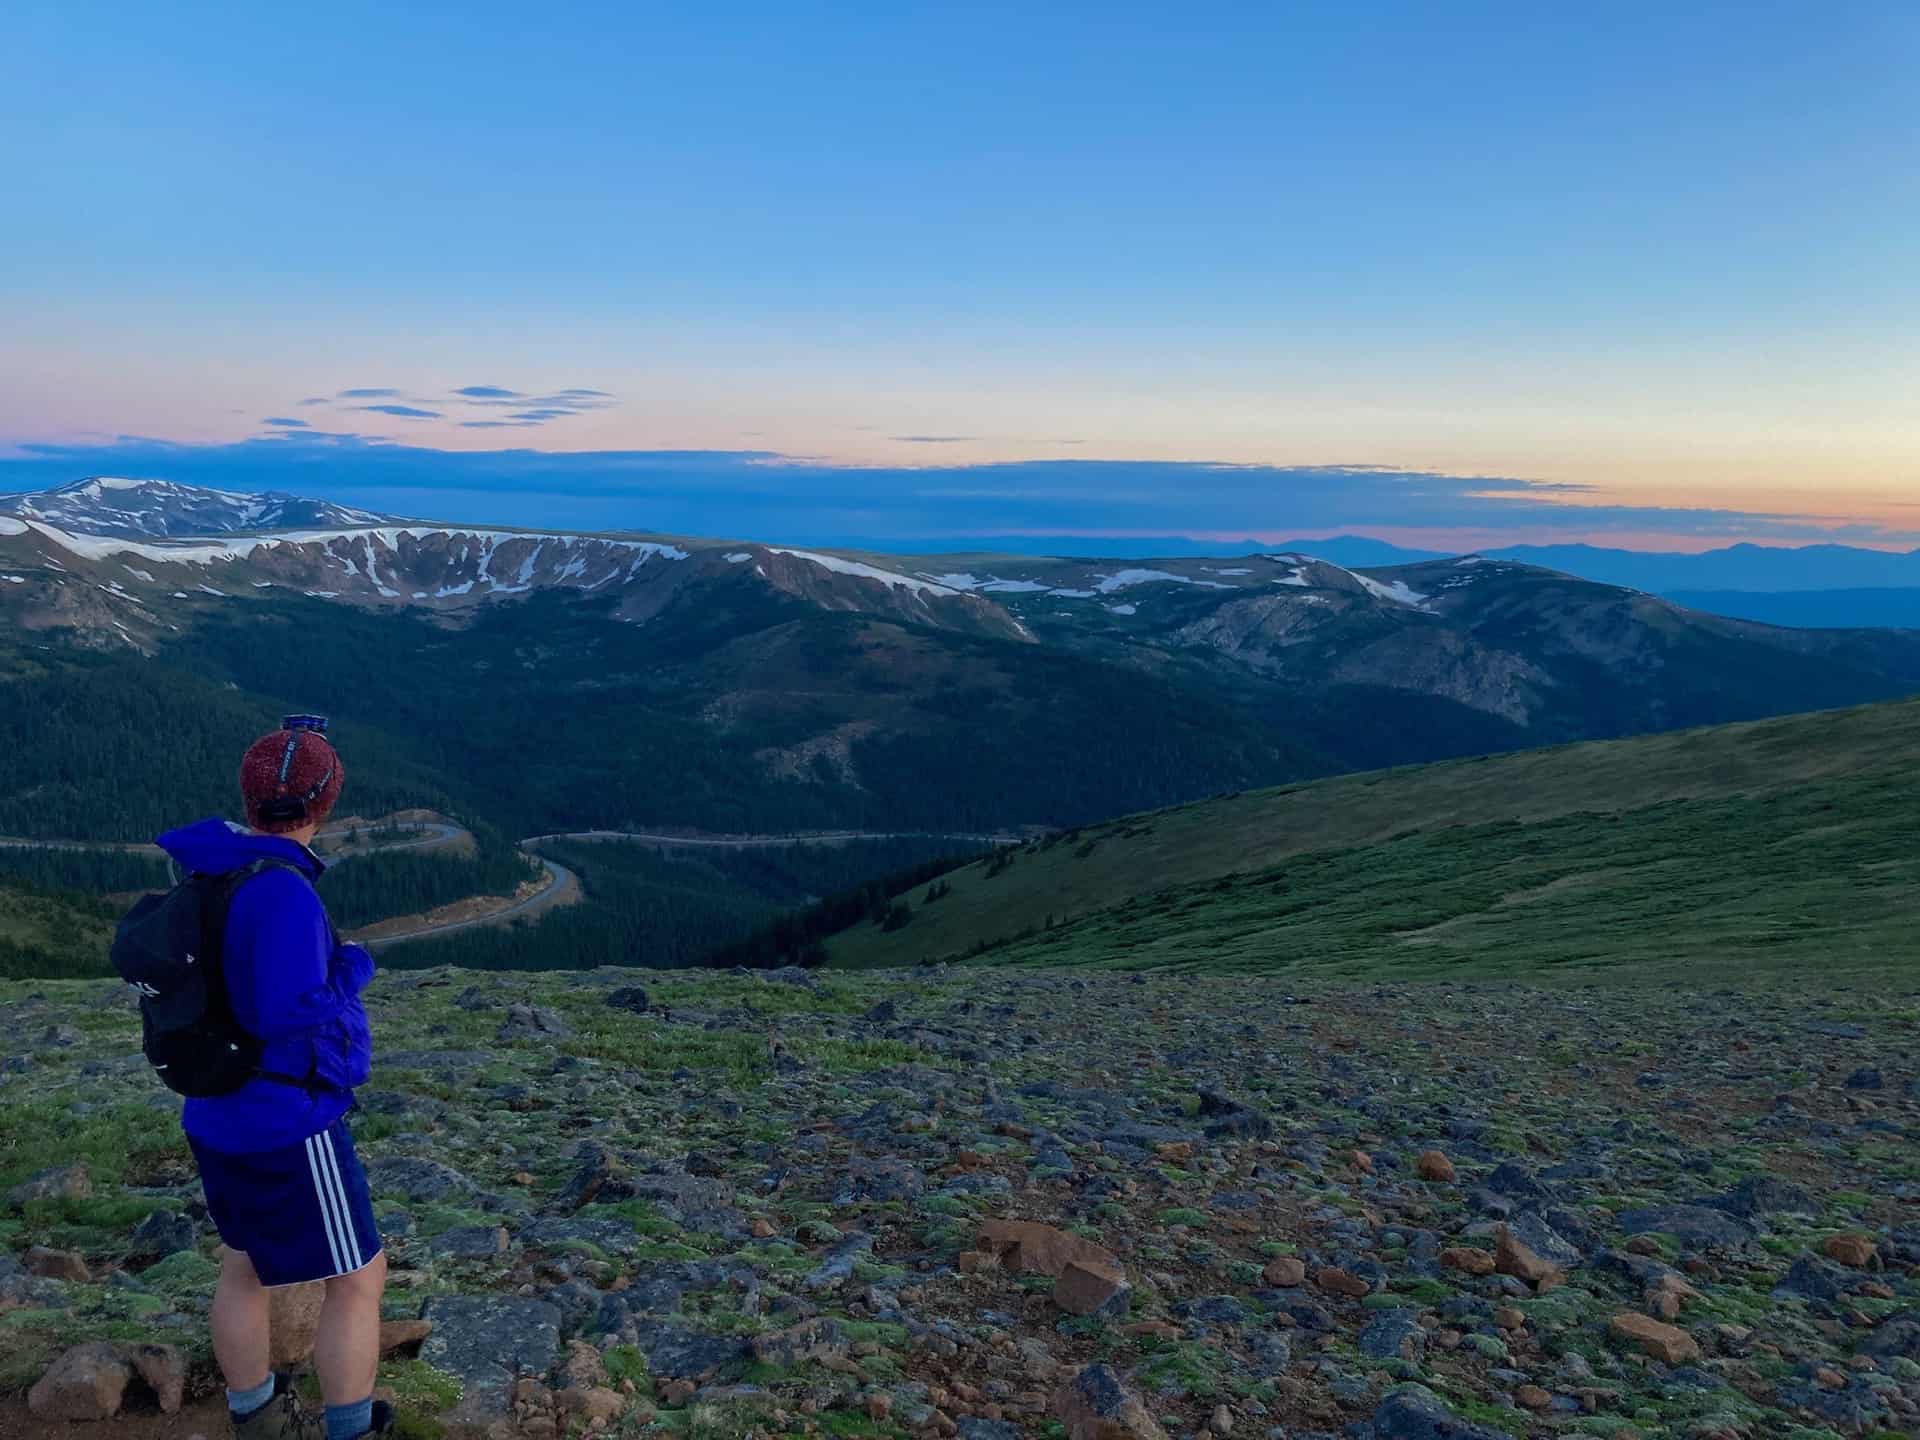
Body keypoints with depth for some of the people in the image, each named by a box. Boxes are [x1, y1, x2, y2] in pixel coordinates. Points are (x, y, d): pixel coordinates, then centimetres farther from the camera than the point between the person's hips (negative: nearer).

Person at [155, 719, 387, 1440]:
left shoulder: (198, 868, -2)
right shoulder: (283, 895, -29)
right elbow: (295, 1024, -31)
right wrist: (351, 967, -14)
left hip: (220, 1114, 9)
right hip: (286, 1130, -9)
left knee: (247, 1265, 24)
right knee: (358, 1280, 7)